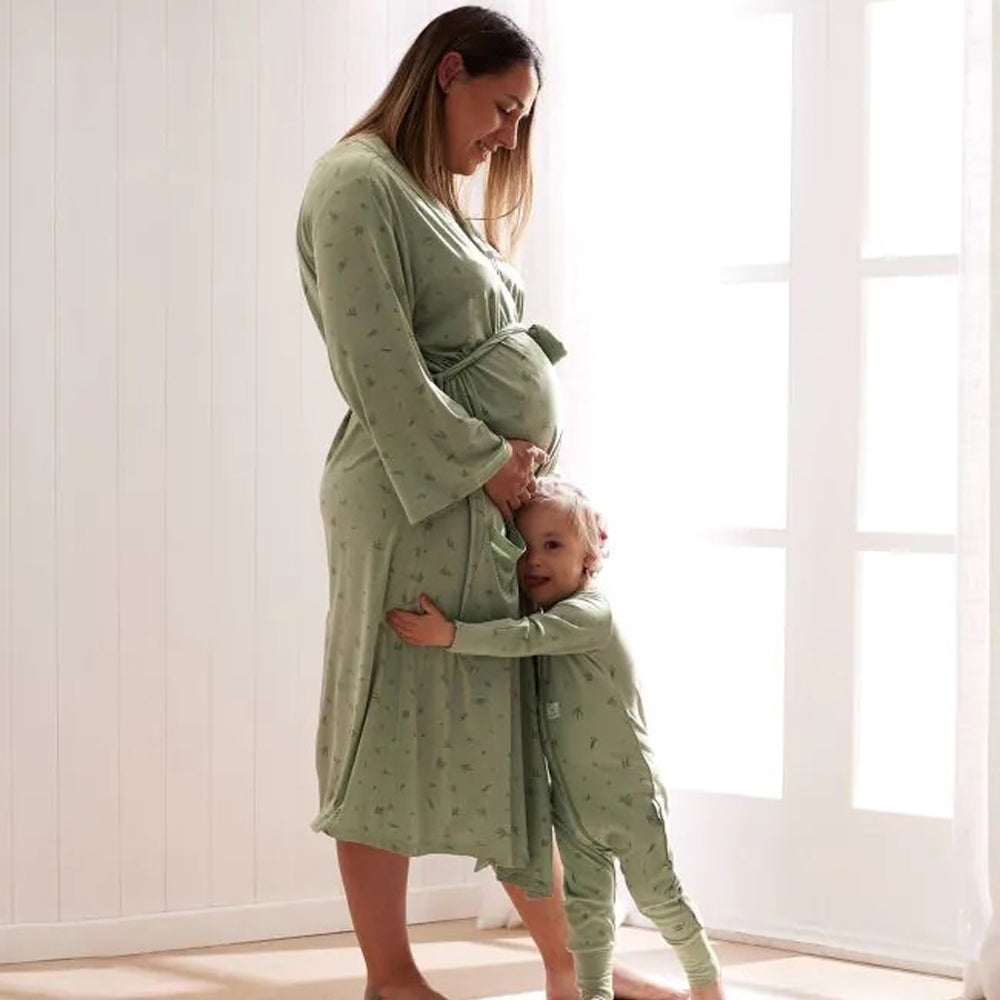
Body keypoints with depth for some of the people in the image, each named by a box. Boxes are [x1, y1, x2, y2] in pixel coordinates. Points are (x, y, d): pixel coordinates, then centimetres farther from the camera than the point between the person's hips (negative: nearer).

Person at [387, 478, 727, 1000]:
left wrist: (450, 636, -40)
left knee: (656, 894, 3)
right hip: (572, 800, 7)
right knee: (585, 906, 9)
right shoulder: (547, 621, 8)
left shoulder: (589, 613, -19)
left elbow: (526, 637, -33)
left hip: (627, 791, -7)